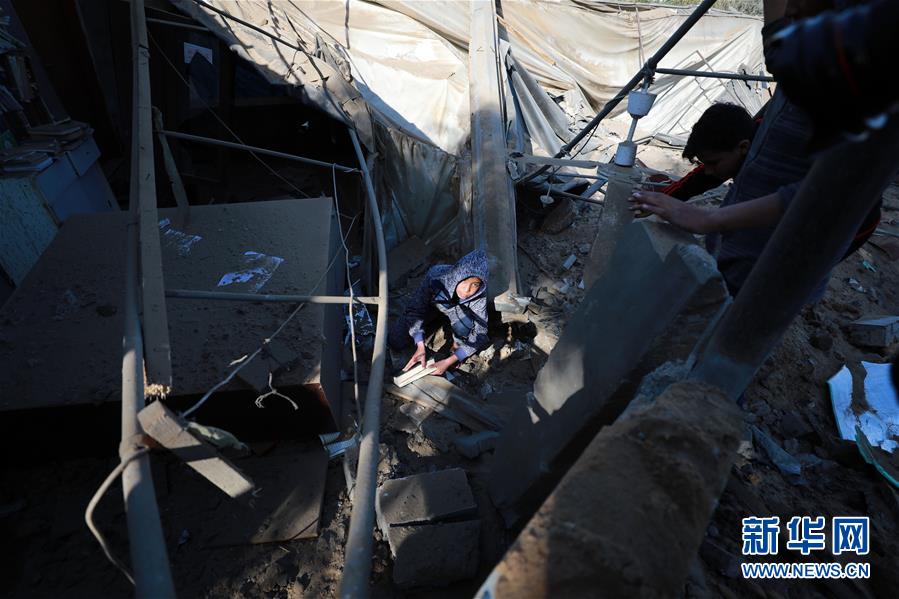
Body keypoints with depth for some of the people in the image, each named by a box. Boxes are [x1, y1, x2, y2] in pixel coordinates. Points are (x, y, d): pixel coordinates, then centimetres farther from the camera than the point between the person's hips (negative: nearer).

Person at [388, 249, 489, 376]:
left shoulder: (482, 297, -38)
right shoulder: (436, 276, -39)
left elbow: (481, 334, -28)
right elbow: (415, 309, -26)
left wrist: (449, 361, -33)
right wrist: (420, 347, -34)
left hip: (460, 310, -1)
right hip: (432, 305, 1)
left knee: (464, 327, -35)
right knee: (395, 341, -4)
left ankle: (458, 343, 0)